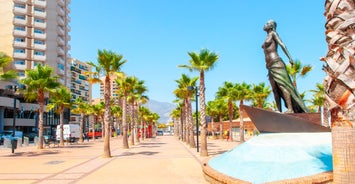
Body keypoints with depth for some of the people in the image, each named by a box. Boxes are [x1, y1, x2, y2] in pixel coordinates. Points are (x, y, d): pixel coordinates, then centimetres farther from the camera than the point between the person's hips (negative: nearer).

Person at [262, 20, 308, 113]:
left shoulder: (273, 33, 4)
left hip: (276, 63, -8)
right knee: (275, 89, 1)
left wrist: (289, 57, -20)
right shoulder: (267, 38, 25)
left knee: (282, 86, -18)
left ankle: (290, 109, -24)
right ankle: (279, 111, -2)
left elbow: (282, 44, -8)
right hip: (270, 67, 8)